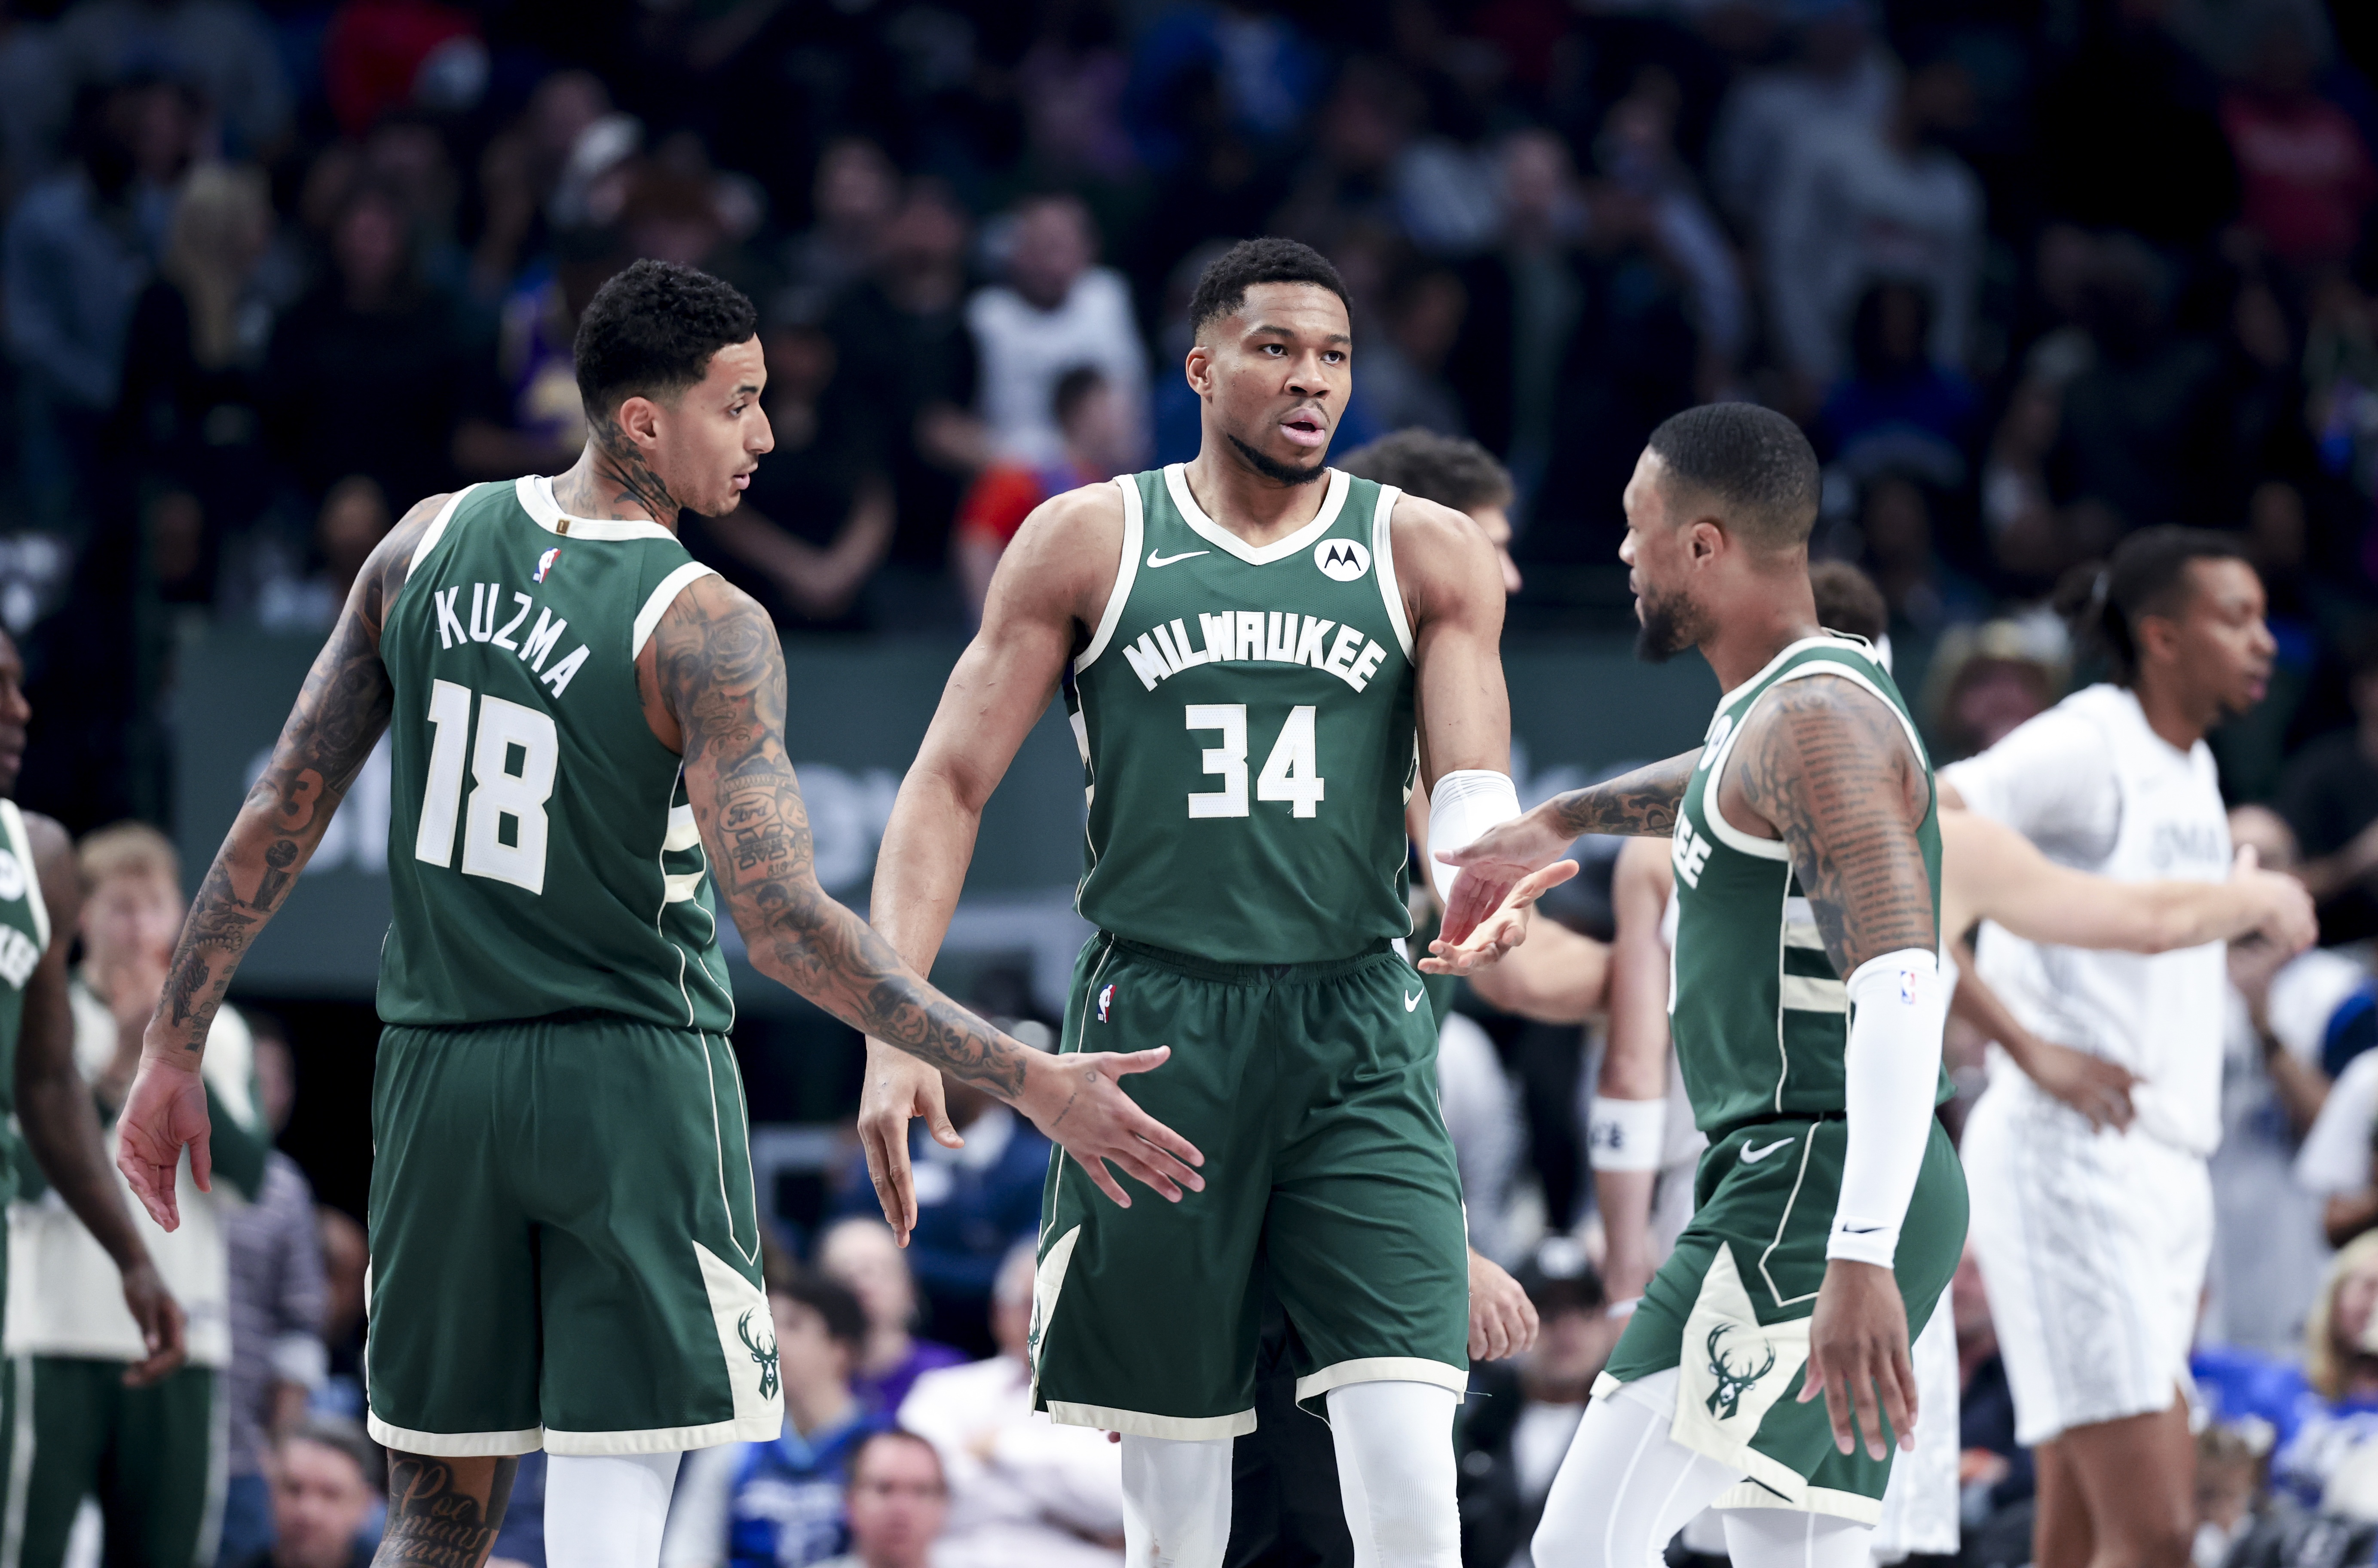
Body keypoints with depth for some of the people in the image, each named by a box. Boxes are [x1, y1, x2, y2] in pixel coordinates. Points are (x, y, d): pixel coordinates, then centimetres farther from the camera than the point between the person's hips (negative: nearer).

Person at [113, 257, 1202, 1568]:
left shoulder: (429, 544, 1)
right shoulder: (703, 629, -16)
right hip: (633, 1083, -5)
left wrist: (174, 1044, 13)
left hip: (436, 1070, 5)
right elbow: (777, 916, -24)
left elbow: (284, 810, 4)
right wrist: (1025, 1081, -24)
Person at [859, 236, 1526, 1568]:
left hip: (1356, 1043, 0)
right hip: (1155, 1029, 0)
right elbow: (951, 783, 3)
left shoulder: (1425, 553, 7)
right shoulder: (1091, 543, 5)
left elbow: (1473, 781, -2)